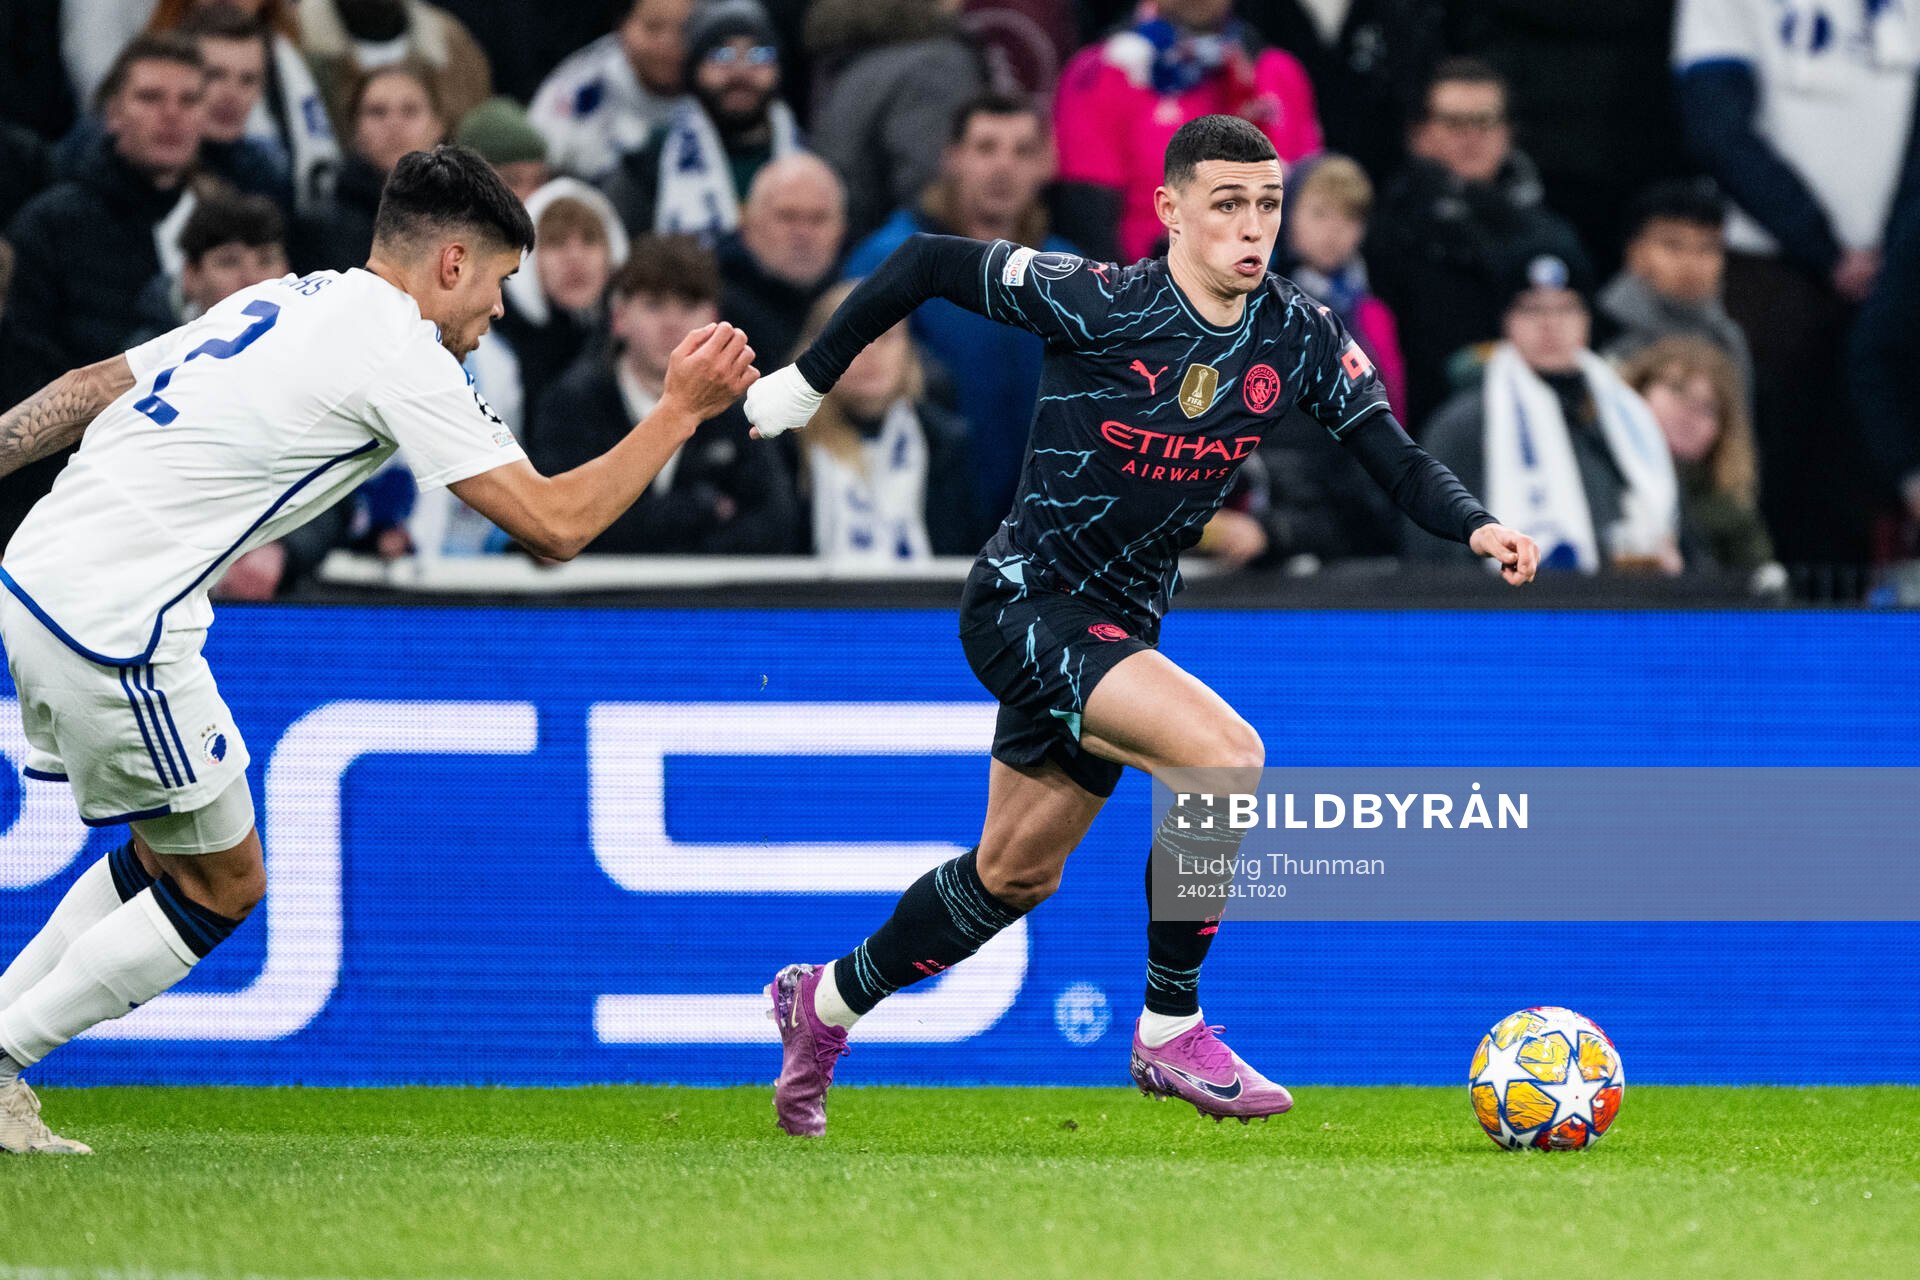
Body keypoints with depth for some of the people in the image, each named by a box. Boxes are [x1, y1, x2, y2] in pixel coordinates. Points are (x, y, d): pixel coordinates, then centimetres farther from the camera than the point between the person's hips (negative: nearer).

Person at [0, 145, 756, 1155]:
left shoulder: (283, 303, 18)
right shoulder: (399, 353, -9)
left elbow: (86, 390, 20)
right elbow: (554, 526, -10)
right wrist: (681, 410, 0)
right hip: (114, 627, -9)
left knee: (171, 854, 22)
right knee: (223, 885, 6)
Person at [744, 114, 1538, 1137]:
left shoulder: (1302, 340, -3)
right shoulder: (1098, 304, -18)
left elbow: (1399, 466, -4)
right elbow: (928, 263, -10)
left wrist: (1477, 526, -24)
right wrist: (810, 379, -4)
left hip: (1117, 628, 7)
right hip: (1022, 603, -7)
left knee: (1016, 875, 19)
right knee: (1227, 756, -26)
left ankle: (827, 1003, 41)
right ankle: (1170, 1033, -15)